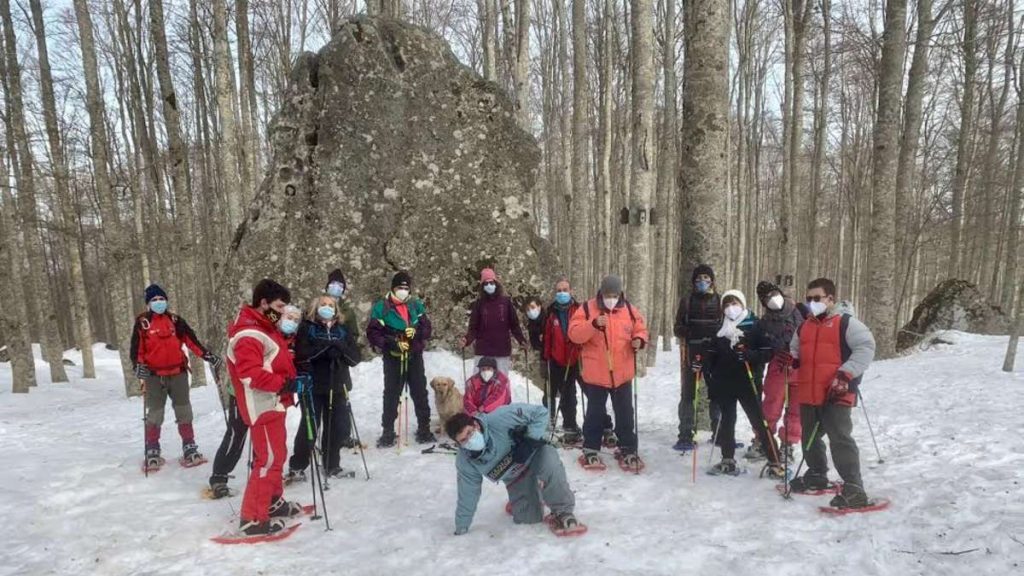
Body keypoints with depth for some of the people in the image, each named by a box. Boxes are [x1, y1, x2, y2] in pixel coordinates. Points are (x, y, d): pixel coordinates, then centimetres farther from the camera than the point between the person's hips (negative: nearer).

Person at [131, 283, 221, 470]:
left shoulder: (175, 320, 5)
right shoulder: (142, 322, -1)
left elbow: (191, 340, 4)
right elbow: (136, 348, -3)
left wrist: (207, 355, -5)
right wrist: (137, 365, -19)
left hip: (178, 373, 2)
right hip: (154, 376, -2)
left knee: (184, 413, 7)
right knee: (154, 415, 4)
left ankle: (190, 450, 13)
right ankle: (152, 453, 16)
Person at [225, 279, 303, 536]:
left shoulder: (266, 326, 13)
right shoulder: (248, 334, -20)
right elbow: (249, 373, -29)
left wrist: (291, 378, 7)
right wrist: (282, 383, -30)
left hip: (273, 402, 11)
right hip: (262, 405, -11)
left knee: (276, 454, 20)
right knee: (269, 459, -7)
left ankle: (273, 501, 35)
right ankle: (253, 519, 1)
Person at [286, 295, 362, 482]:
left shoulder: (343, 330, 12)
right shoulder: (306, 328, 2)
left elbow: (355, 357, 4)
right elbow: (301, 354, -14)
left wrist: (339, 347, -14)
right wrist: (326, 346, -22)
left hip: (338, 386, 4)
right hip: (313, 386, -3)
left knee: (337, 427, 7)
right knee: (309, 427, 0)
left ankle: (332, 465, 22)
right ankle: (297, 467, 14)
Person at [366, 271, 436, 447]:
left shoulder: (416, 305, 4)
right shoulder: (381, 307, -7)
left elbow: (426, 326, 9)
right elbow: (372, 332, -8)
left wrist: (418, 335, -13)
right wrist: (391, 343, -19)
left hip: (414, 356, 3)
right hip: (393, 358, -3)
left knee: (420, 393, 9)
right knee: (391, 394, 4)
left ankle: (424, 430, 21)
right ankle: (388, 432, 16)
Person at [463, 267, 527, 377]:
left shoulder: (506, 302, 5)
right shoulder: (478, 304, 4)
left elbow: (514, 324, 7)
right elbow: (473, 327, 1)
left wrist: (521, 339, -7)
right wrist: (467, 340, -18)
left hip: (503, 352, 1)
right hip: (483, 352, 0)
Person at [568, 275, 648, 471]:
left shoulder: (629, 309, 1)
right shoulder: (587, 308, -7)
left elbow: (640, 329, 13)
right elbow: (574, 335, -13)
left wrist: (639, 340, -10)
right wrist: (594, 324, -27)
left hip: (622, 373, 3)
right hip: (595, 374, -2)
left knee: (625, 413, 13)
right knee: (595, 413, 10)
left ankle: (627, 450, 27)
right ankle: (590, 450, 23)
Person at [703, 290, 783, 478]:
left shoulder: (754, 325, -3)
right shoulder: (720, 328, 10)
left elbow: (768, 352, -8)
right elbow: (712, 353, 18)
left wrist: (750, 355, -24)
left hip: (748, 381, -4)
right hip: (724, 382, 4)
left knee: (759, 421, -2)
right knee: (726, 421, 11)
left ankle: (775, 463, 6)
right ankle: (728, 460, 22)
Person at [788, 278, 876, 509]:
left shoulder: (846, 323, -4)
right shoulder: (804, 327, 16)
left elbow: (866, 347, -13)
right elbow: (795, 352, 26)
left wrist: (846, 373, -22)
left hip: (836, 395, -7)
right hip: (808, 395, 7)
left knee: (840, 439, -12)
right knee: (810, 438, 18)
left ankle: (854, 488, -6)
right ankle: (817, 476, 36)